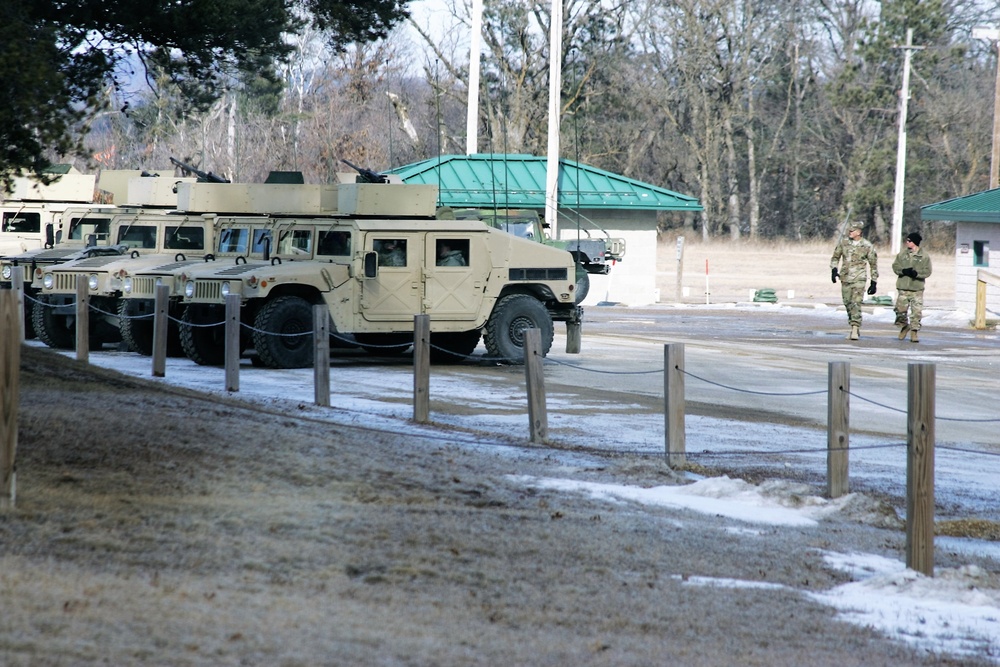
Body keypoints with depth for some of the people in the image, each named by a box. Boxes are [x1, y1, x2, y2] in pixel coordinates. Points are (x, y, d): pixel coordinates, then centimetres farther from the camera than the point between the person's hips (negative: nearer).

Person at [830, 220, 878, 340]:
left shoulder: (867, 246, -5)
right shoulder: (843, 242, 3)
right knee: (848, 304, 9)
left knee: (856, 303, -16)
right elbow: (835, 257, 15)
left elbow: (873, 264, 3)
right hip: (845, 278, 4)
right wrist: (834, 270, -3)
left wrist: (874, 282, 2)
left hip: (859, 279, -4)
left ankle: (855, 330, -18)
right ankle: (855, 328, 23)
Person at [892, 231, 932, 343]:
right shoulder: (902, 253, 8)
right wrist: (904, 271, -13)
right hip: (903, 288, 2)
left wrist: (916, 273, -19)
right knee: (900, 309, -1)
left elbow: (927, 271, -3)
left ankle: (914, 332, 6)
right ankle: (904, 326, 25)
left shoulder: (924, 256, 0)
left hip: (917, 288, -2)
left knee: (917, 312, -4)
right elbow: (895, 266, 6)